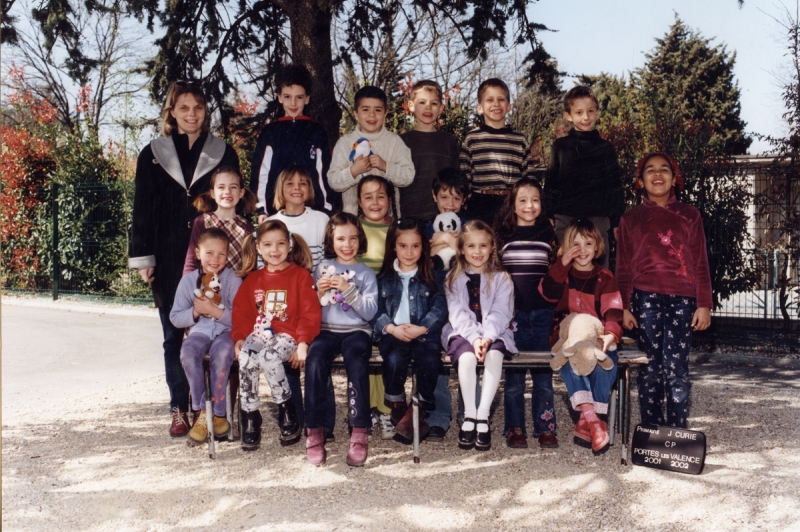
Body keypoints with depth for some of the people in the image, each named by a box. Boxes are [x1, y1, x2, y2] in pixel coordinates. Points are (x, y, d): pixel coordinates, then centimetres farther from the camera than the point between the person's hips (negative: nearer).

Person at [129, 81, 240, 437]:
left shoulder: (223, 153, 8)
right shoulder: (153, 154, 8)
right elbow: (142, 210, 7)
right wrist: (143, 258, 1)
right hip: (169, 260, 1)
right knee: (174, 336, 5)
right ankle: (179, 409, 14)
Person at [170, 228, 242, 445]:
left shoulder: (232, 280, -3)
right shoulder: (188, 280, 5)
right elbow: (175, 317, 6)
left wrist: (214, 311, -20)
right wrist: (195, 312, -12)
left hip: (227, 331, -2)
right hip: (200, 331, 2)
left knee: (221, 353, -34)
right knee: (188, 352, -30)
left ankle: (218, 413, -18)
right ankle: (202, 412, -19)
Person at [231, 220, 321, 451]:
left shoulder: (301, 275, 2)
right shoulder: (253, 279, 16)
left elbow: (311, 313, -5)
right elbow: (242, 312, 15)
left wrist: (303, 343, -15)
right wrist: (240, 338, -1)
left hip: (287, 335, -4)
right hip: (259, 334, 4)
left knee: (268, 356, -34)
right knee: (245, 359, -28)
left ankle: (287, 413, -13)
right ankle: (250, 418, -14)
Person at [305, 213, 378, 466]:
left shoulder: (366, 274, 9)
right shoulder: (322, 268, 14)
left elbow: (370, 312, -2)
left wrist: (348, 289, -11)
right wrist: (319, 293, -5)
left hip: (356, 331, -1)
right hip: (326, 330, 1)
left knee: (356, 362, -33)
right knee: (315, 361, -30)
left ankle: (360, 432, -25)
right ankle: (314, 430, -22)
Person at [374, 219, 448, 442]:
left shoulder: (431, 276, 11)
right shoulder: (384, 278, 12)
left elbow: (440, 309, 1)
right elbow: (376, 310, 5)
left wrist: (421, 329, -15)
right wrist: (392, 329, -14)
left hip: (424, 333, 0)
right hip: (393, 333, 0)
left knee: (430, 359, -30)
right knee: (394, 359, -31)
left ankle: (421, 410, -11)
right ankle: (398, 407, -7)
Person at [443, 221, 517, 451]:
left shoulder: (501, 278, 8)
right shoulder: (453, 279, 8)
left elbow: (500, 313, -4)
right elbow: (458, 315, -3)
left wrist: (488, 337, -21)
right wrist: (474, 338, -19)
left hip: (494, 333, 0)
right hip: (463, 333, 0)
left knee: (494, 355, -33)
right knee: (466, 357, -32)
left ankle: (483, 415, -26)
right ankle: (469, 415, -21)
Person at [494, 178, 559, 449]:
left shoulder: (548, 234, 9)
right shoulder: (503, 234, 5)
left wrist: (557, 306, 6)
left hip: (543, 311, 1)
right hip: (513, 311, -1)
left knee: (543, 370, 4)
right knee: (514, 370, 2)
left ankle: (545, 427, 13)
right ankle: (515, 428, 11)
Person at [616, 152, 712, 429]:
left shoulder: (689, 215, 13)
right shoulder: (631, 218, 14)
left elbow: (701, 263, 10)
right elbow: (623, 267, 11)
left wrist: (704, 304, 2)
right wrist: (624, 307, 4)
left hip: (683, 300, 0)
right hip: (646, 298, 0)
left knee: (676, 369, -6)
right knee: (650, 368, 1)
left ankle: (677, 433, 0)